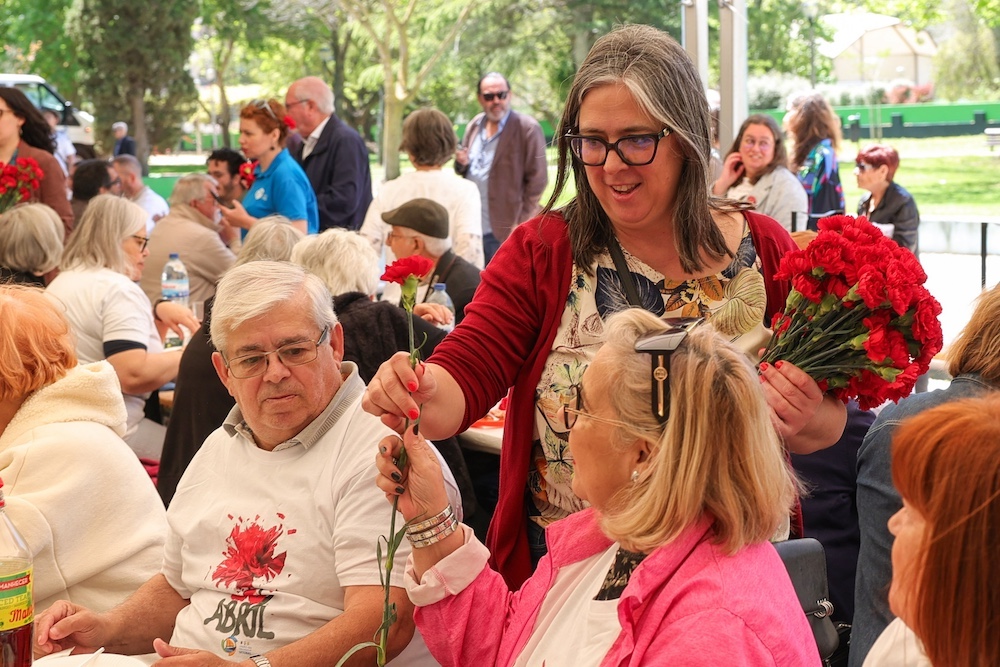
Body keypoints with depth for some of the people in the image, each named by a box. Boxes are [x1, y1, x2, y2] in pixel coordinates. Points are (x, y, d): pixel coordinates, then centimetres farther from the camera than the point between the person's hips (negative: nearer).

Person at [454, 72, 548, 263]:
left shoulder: (527, 128, -8)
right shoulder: (474, 126, 11)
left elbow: (537, 179, -9)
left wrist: (521, 223, -12)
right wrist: (462, 163, -5)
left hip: (505, 231, -6)